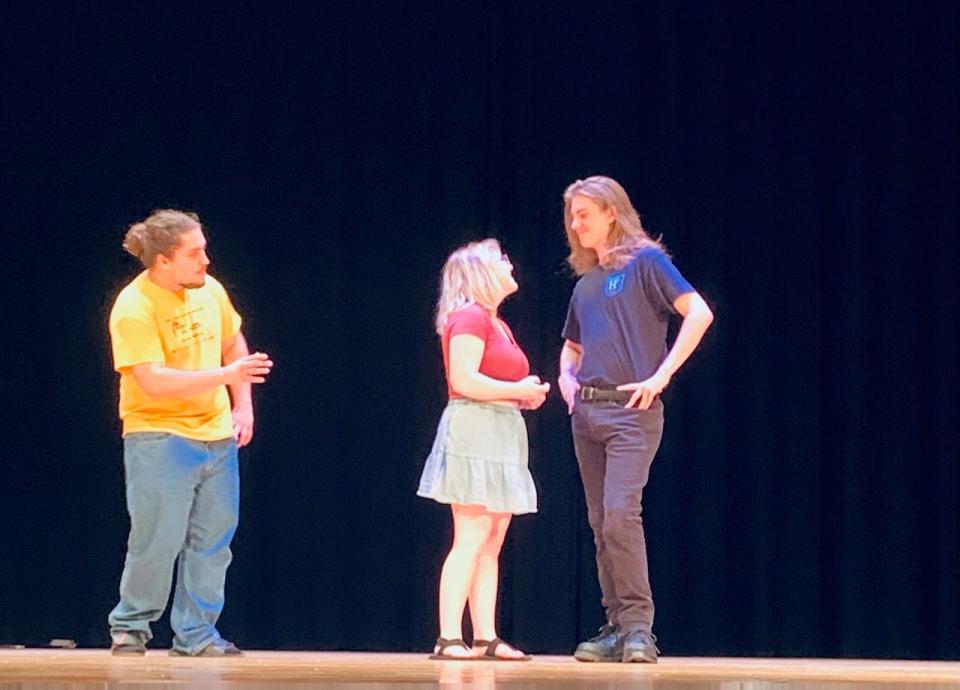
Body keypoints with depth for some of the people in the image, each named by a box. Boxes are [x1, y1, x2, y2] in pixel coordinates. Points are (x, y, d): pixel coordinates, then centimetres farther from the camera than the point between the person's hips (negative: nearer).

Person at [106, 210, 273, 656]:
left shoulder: (209, 290, 4)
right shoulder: (134, 308, -17)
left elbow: (233, 343, 21)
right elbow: (154, 381, -24)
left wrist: (243, 405, 11)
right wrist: (227, 375, -27)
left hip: (217, 435, 6)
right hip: (158, 438, -6)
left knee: (213, 539, 6)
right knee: (158, 539, -5)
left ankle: (195, 634, 14)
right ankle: (130, 628, 13)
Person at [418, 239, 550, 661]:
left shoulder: (497, 325, 21)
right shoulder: (470, 317, -9)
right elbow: (464, 380, -19)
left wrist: (527, 395, 10)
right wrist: (519, 391, -14)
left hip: (501, 434, 10)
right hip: (474, 431, -10)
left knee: (491, 543, 6)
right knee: (472, 539, -13)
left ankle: (486, 638, 6)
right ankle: (449, 639, -15)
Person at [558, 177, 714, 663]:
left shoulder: (644, 261, -3)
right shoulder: (584, 283, 18)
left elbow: (698, 313, -14)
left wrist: (662, 375, -17)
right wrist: (566, 377, 11)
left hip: (631, 410, -8)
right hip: (585, 411, 8)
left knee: (621, 514, -19)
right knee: (601, 523, 6)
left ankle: (638, 626, -16)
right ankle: (618, 628, 9)